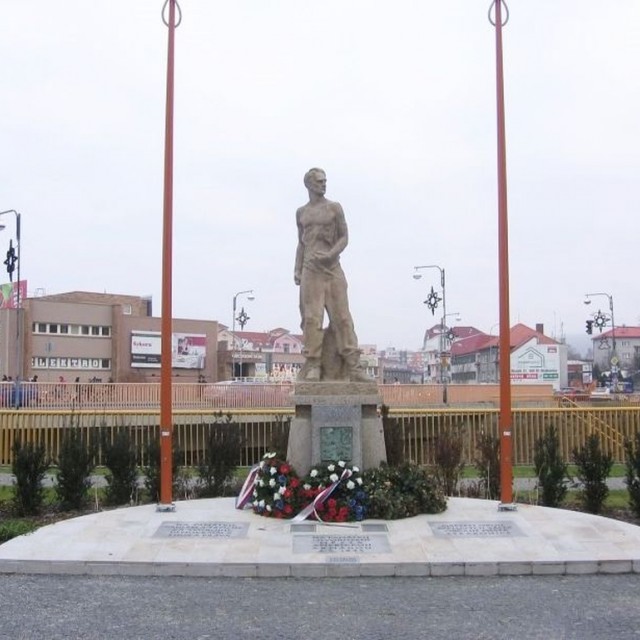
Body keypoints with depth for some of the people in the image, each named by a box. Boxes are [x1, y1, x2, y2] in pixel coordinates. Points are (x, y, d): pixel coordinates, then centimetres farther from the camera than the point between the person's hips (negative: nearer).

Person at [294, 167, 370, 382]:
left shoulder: (334, 208, 8)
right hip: (310, 270, 1)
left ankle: (353, 366, -5)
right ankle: (313, 366, -3)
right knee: (312, 318, -6)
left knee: (341, 317, -4)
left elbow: (344, 237, 4)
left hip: (332, 268, -1)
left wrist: (331, 254, -13)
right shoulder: (301, 213, 15)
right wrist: (297, 269, 11)